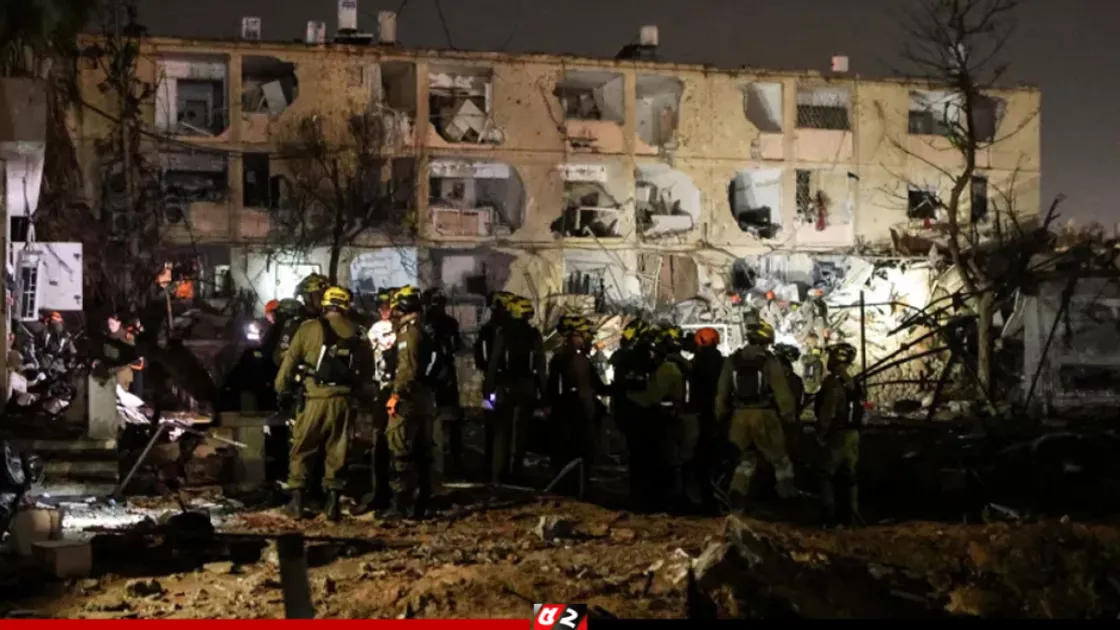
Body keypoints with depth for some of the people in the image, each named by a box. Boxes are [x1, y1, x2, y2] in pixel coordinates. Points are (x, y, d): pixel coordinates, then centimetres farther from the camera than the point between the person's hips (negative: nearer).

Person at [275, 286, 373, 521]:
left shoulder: (309, 328, -2)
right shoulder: (358, 334, 8)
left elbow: (290, 361, 0)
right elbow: (368, 369, 12)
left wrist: (282, 390, 11)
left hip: (316, 398, -2)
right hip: (344, 399, 2)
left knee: (302, 449, 10)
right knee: (336, 452, 11)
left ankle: (297, 501, 9)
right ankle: (333, 502, 10)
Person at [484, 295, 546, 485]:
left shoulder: (503, 333, -7)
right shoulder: (535, 335, -2)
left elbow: (494, 361, -9)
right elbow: (540, 365, -2)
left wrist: (488, 386, -4)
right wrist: (543, 390, 3)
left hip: (506, 386, -1)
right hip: (527, 387, 1)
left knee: (501, 430, 4)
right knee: (520, 431, 9)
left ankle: (497, 473, -3)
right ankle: (515, 473, 9)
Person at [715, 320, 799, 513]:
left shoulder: (732, 361, 5)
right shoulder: (770, 361, -9)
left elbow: (723, 391, 9)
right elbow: (781, 391, -10)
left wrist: (721, 414, 19)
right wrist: (788, 414, 1)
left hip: (740, 415, 4)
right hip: (763, 415, -4)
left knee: (745, 458, 16)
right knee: (779, 458, 14)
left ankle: (737, 494, 0)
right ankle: (788, 493, 20)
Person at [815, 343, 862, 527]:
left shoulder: (833, 382, -16)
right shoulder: (854, 384, 12)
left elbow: (826, 411, -19)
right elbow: (859, 411, 16)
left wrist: (821, 433, -9)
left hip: (836, 434, -8)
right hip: (852, 433, 8)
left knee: (830, 475, -3)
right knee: (849, 475, 11)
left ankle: (830, 515, -5)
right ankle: (850, 515, 13)